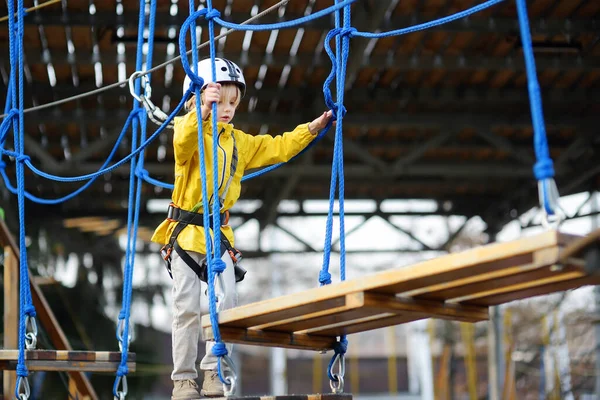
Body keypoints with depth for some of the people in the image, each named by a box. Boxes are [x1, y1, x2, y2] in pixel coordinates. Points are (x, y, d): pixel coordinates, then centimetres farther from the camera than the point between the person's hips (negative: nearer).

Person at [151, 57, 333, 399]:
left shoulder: (240, 142, 11)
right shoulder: (189, 131, -8)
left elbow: (277, 148, 15)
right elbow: (184, 141, -32)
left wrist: (313, 127, 6)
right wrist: (203, 111, -50)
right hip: (185, 231, -4)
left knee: (226, 303, -5)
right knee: (187, 309, -1)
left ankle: (213, 371, 5)